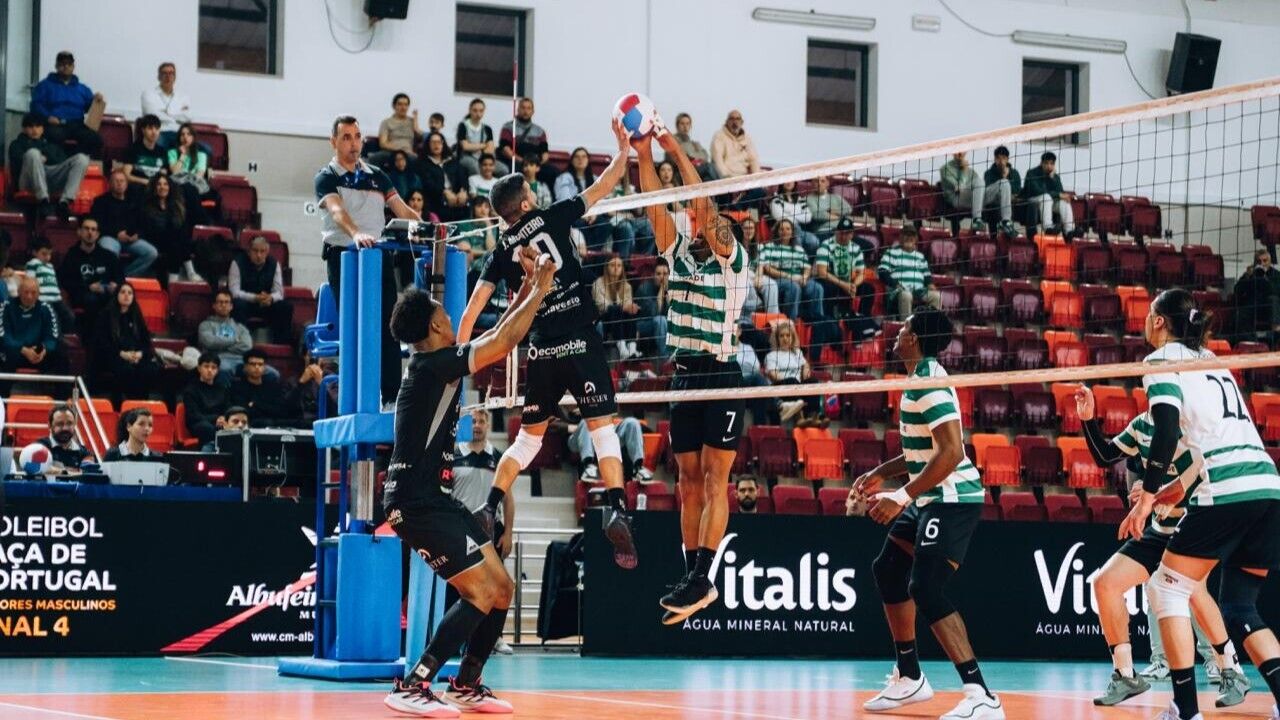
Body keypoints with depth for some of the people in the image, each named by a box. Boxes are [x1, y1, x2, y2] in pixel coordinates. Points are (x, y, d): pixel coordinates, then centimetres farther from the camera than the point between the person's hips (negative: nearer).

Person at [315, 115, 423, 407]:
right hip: (343, 256, -4)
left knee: (388, 325, -3)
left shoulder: (376, 176, 17)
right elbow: (337, 210, -18)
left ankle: (392, 394, -4)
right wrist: (356, 234, -38)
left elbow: (404, 211, 12)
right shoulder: (327, 178, 1)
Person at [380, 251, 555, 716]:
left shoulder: (437, 364, 13)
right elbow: (502, 342, -18)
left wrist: (524, 291, 23)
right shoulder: (431, 363, -15)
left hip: (435, 498, 10)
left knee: (502, 589, 10)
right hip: (415, 500, -10)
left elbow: (495, 342, 27)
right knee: (481, 595, -16)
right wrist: (540, 291, -8)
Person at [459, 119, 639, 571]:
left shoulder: (500, 253, 9)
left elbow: (470, 313, 4)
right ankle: (616, 510, -22)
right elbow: (603, 187, 7)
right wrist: (623, 150, 21)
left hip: (541, 350, 4)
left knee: (529, 436, 17)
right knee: (603, 427, -6)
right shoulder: (551, 218, 1)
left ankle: (490, 509, 11)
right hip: (580, 342, -3)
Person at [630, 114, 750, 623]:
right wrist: (644, 156, -9)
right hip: (685, 373, 6)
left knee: (715, 479, -7)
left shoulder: (732, 259, -3)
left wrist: (676, 150, -16)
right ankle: (694, 578, 9)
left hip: (722, 375, -6)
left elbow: (705, 204, -15)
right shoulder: (680, 254, 12)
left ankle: (702, 578, -13)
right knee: (688, 480, 6)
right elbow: (655, 207, 2)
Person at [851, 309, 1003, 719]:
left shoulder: (930, 382, -19)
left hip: (952, 501, -11)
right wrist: (881, 474, 18)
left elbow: (950, 452, -27)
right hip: (931, 500, 11)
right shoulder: (920, 379, 12)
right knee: (888, 571, 20)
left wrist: (902, 498, -26)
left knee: (925, 590, -20)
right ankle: (909, 679, 30)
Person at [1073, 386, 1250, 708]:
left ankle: (1231, 672, -13)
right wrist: (1088, 418, 2)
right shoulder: (1143, 425, 4)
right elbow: (1106, 456, 15)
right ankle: (1125, 675, 12)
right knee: (1105, 582, -1)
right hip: (1159, 532, 8)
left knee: (1191, 588, -32)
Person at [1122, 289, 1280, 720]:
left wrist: (1147, 497, -11)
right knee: (1239, 610, 14)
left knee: (1168, 589, 6)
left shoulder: (1163, 361, 2)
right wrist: (1184, 485, 34)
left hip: (1227, 492, -7)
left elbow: (1166, 431, -12)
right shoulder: (1209, 360, 26)